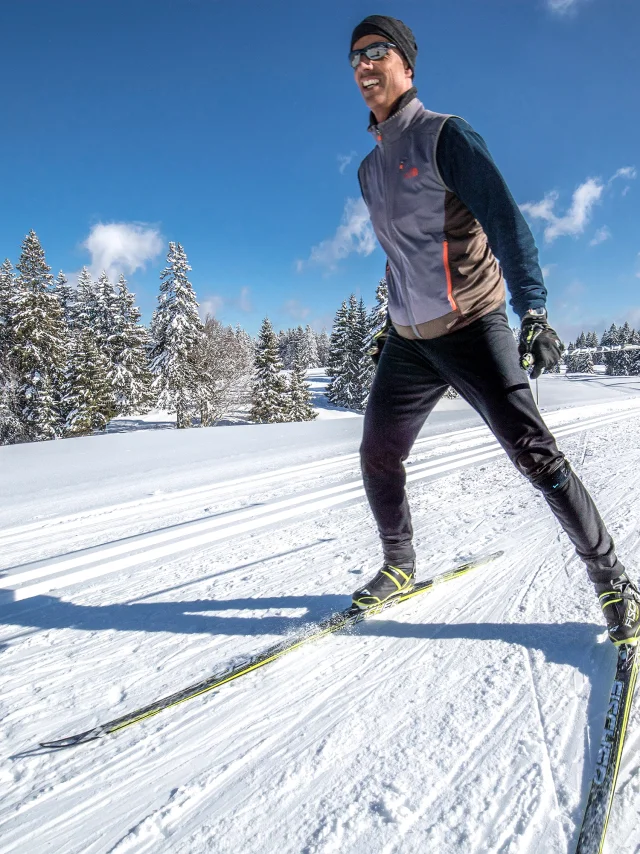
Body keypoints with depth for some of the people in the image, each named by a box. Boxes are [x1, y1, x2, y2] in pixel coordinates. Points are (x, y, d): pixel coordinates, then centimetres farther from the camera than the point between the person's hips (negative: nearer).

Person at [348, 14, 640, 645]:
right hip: (409, 340, 7)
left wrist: (532, 310, -26)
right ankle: (398, 565, 27)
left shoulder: (444, 136, -4)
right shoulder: (369, 168, 16)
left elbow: (504, 221, -14)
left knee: (532, 451, -10)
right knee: (377, 457, 7)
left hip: (471, 327, -6)